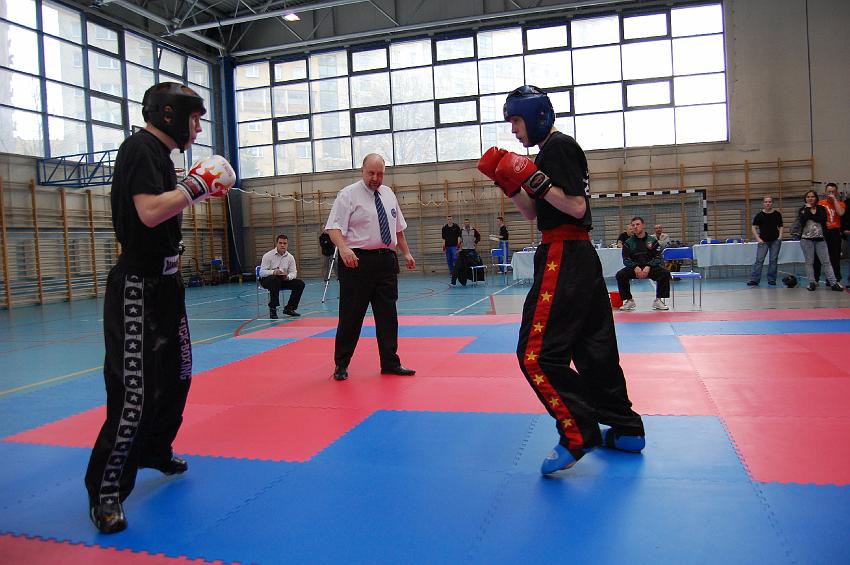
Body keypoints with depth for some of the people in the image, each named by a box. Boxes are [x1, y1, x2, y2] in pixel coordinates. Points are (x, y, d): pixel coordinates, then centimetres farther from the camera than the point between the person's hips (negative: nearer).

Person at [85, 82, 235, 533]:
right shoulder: (140, 147, -14)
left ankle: (154, 450, 39)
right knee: (135, 389, -9)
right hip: (138, 288, -10)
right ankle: (105, 490, 4)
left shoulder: (158, 153, 15)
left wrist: (192, 190, 11)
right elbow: (150, 212, -27)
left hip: (163, 282, 10)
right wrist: (195, 186, -16)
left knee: (175, 373, 19)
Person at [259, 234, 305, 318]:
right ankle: (272, 309, -28)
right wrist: (273, 272, -39)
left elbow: (293, 272, -1)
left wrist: (288, 277, -27)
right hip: (267, 280, -5)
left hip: (284, 279, 5)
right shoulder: (268, 256, -12)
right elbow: (262, 272, -18)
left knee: (300, 283, -13)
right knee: (275, 280, -39)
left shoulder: (290, 257, 1)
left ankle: (289, 308, 0)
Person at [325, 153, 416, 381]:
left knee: (387, 315, 9)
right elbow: (334, 227, -16)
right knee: (351, 315, 0)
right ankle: (341, 364, 15)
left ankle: (390, 363, 20)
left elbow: (398, 228, 23)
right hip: (358, 261, -6)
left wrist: (406, 253, 21)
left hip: (386, 261, 6)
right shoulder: (348, 194, -6)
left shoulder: (388, 194, 14)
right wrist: (343, 248, -33)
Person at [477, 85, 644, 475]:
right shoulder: (552, 150, 21)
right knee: (593, 347, 15)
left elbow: (577, 207, -18)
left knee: (536, 353, -12)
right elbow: (532, 212, 21)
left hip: (563, 260, -11)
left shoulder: (559, 147, -10)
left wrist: (535, 179, -21)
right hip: (577, 258, 11)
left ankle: (578, 435, -8)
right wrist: (507, 182, 9)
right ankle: (626, 429, 25)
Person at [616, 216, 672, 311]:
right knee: (620, 274, -26)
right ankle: (629, 300, -9)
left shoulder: (652, 240, 3)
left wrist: (648, 267, -21)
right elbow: (626, 259, -3)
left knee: (665, 273, -27)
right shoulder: (628, 242, 4)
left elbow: (657, 257, -3)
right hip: (634, 268, 1)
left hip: (650, 267, 0)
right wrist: (635, 267, -22)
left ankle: (658, 300, -13)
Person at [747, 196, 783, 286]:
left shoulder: (777, 214, 4)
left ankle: (771, 280, 12)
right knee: (759, 260, -7)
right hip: (763, 241, -2)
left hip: (775, 241, 2)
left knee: (774, 260, 4)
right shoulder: (759, 215, -3)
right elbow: (754, 227, -1)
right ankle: (754, 280, -9)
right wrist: (758, 239, -9)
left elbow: (780, 226, 12)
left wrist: (780, 236, -3)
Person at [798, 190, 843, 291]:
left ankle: (833, 283, -2)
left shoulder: (821, 208, 9)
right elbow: (802, 221, -14)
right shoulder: (802, 210, 6)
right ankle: (812, 282, 6)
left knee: (826, 261, -1)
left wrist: (811, 214, -9)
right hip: (806, 239, -1)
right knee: (809, 262, 1)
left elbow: (823, 219, -11)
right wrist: (808, 209, -8)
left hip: (820, 238, 1)